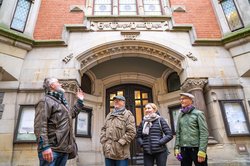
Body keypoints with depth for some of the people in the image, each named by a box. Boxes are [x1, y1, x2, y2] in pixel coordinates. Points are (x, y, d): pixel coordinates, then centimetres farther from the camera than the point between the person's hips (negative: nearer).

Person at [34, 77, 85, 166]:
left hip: (64, 149, 8)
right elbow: (40, 125, -17)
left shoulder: (62, 102, 23)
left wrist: (79, 101, 35)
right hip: (51, 149, -8)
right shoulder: (45, 101, -5)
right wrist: (44, 146, -27)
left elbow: (71, 114, 39)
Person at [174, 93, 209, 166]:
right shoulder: (180, 115, 11)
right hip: (184, 149, 4)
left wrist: (202, 151, -17)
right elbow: (178, 133, 10)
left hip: (196, 148, -4)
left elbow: (204, 133, -9)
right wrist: (176, 148, 1)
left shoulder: (198, 113, -1)